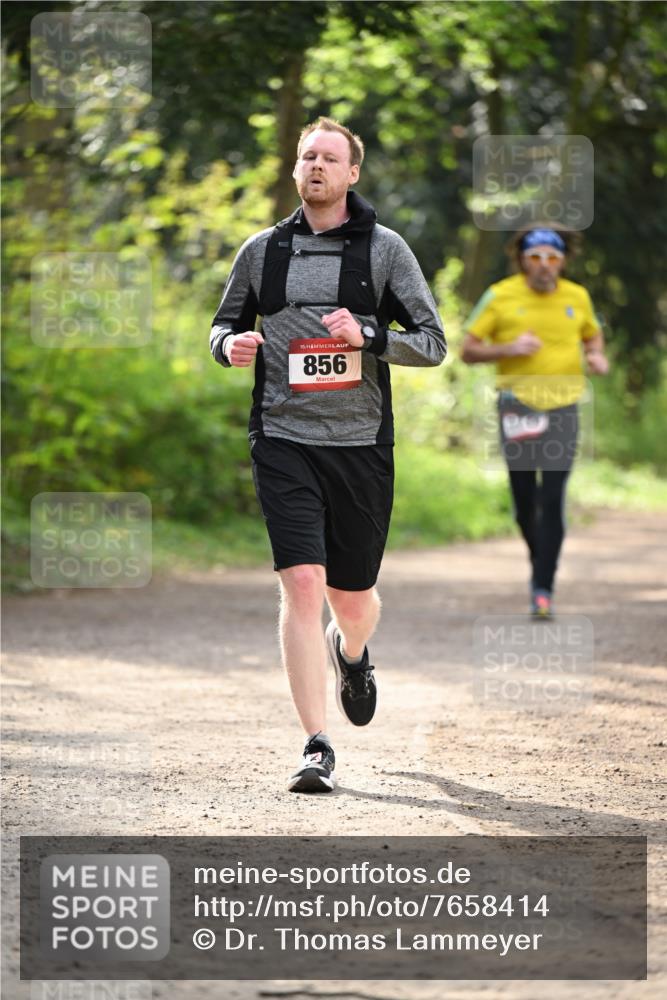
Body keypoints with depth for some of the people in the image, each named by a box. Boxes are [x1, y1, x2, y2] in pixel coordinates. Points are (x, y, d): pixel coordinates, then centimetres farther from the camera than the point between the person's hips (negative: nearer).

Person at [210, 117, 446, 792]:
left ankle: (352, 654, 48)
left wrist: (368, 336, -17)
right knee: (301, 585, -14)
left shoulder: (384, 249, 3)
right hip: (283, 440, 0)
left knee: (351, 596, 9)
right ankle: (316, 749, -12)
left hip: (361, 443, 0)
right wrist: (230, 344, -4)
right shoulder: (263, 251, 9)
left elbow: (433, 343, 1)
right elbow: (225, 324, 21)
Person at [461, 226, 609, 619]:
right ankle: (540, 562, 33)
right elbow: (468, 351, 0)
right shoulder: (500, 296, -2)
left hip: (562, 409, 0)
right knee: (524, 501, 5)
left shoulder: (577, 297, 6)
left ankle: (544, 588, -8)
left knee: (553, 501, -10)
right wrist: (508, 349, -16)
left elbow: (592, 335, 24)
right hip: (518, 407, 0)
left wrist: (598, 358, 2)